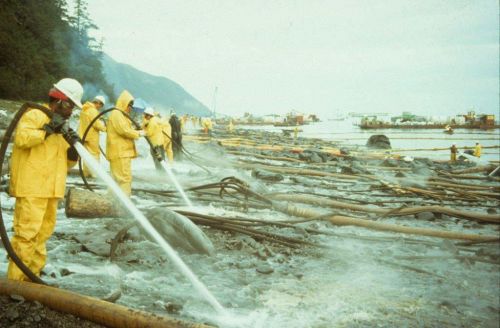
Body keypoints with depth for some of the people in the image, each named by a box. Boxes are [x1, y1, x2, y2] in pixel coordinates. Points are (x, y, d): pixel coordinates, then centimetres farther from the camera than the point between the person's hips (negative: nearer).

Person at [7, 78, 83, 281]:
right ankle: (15, 279, -6)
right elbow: (21, 138, -21)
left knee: (42, 233, 10)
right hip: (31, 188, -8)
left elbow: (66, 163, 21)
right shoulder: (34, 115, -1)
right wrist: (47, 129, -18)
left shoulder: (63, 127, 22)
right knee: (27, 232, -11)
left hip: (51, 189, 8)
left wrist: (74, 149, 2)